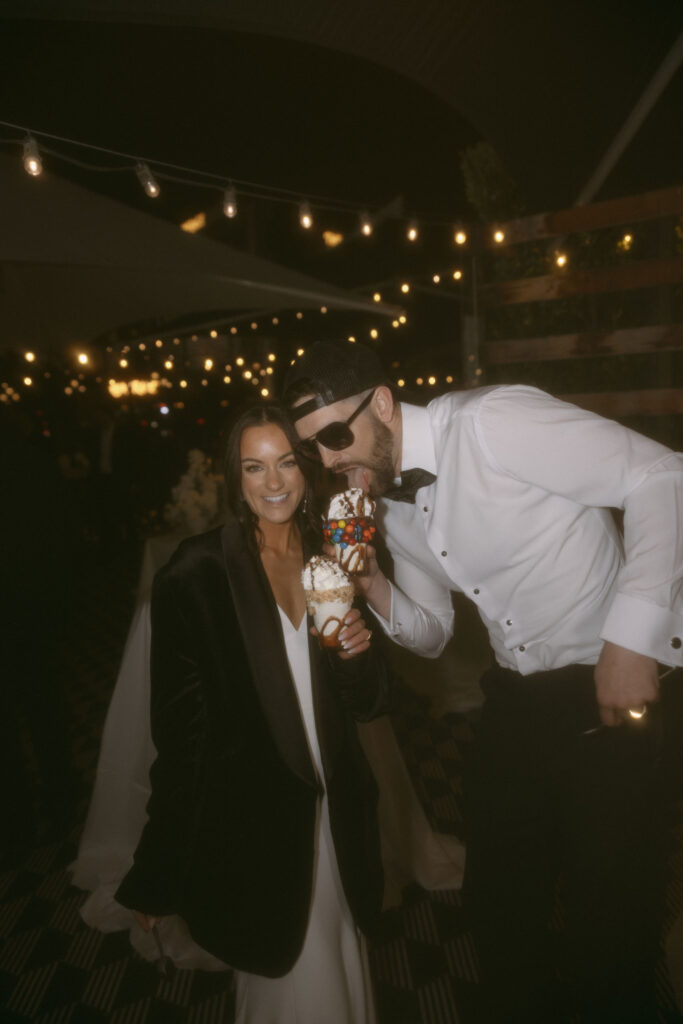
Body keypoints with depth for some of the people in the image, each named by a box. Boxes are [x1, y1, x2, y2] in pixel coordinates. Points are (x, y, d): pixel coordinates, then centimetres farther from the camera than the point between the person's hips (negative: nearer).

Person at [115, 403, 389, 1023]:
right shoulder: (198, 570, -13)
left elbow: (369, 704, 5)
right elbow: (178, 716, -10)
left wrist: (358, 652, -17)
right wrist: (161, 868, -5)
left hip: (335, 810, 4)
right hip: (247, 815, -4)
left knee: (341, 960, 21)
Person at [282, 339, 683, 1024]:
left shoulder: (490, 420, -20)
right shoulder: (387, 503, 3)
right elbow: (431, 635, 9)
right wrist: (372, 586, -11)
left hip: (620, 685, -6)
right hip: (517, 697, 7)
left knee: (608, 910, 9)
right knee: (496, 899, 18)